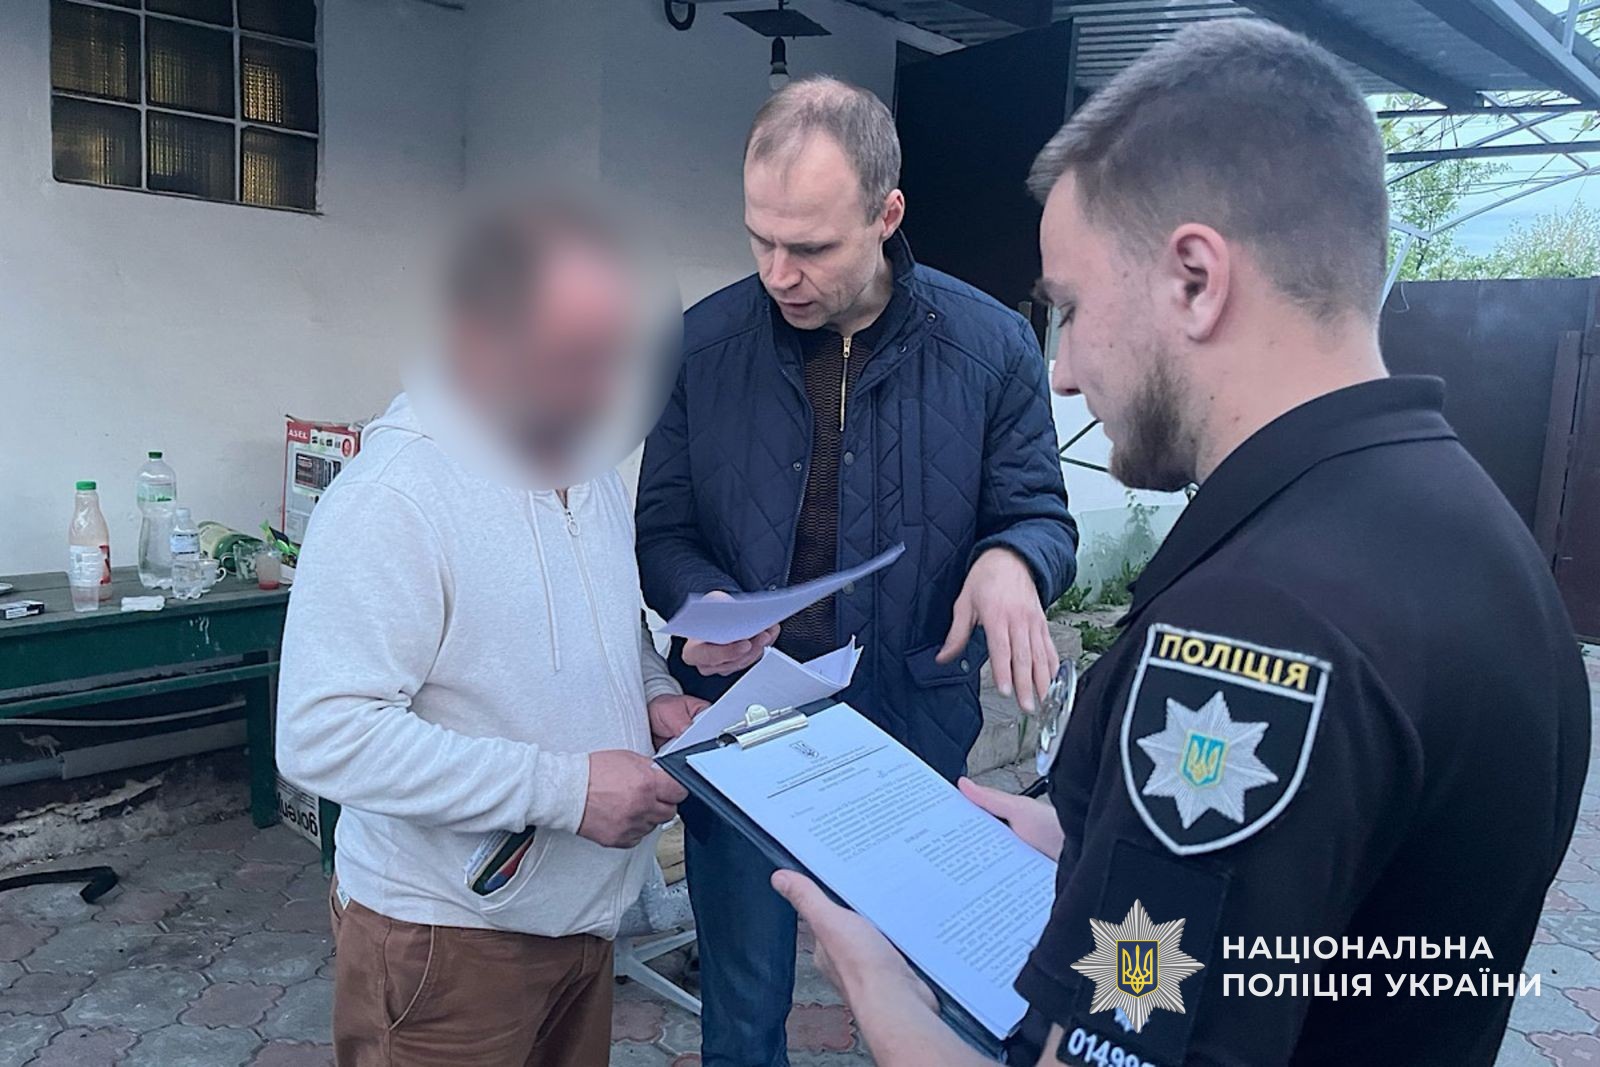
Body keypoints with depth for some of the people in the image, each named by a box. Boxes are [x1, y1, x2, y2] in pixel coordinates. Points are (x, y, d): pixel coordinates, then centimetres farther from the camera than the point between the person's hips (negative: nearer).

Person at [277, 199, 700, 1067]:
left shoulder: (592, 471, 4)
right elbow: (324, 737, -27)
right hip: (448, 934, -7)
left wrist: (654, 693, -3)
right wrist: (561, 788, -27)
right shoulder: (394, 497, -22)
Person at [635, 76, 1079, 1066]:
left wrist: (1011, 562, -24)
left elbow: (1041, 518, -1)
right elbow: (665, 532, 2)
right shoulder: (705, 343, -5)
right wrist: (706, 605, -19)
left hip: (916, 728, 0)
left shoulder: (992, 345, -8)